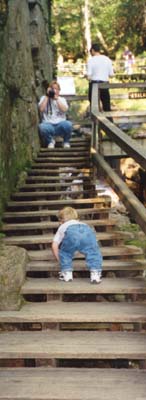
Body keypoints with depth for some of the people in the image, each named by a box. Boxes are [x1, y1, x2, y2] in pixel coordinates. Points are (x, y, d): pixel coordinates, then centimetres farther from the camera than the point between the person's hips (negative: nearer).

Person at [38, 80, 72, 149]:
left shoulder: (62, 99, 17)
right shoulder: (43, 98, 15)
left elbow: (64, 109, -5)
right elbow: (41, 109, -5)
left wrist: (56, 98, -5)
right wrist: (47, 96, -1)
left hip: (60, 125, 1)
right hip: (48, 124, -1)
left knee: (68, 124, -35)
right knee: (41, 127, -37)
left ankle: (66, 141, -2)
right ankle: (50, 141, -2)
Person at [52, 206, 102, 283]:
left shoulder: (62, 227, 42)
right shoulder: (83, 224, 50)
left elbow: (54, 246, 31)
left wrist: (61, 260, 43)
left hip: (71, 232, -1)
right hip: (88, 231, 1)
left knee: (65, 253, 24)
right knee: (94, 253, 19)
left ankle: (67, 273, 20)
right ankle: (95, 273, 5)